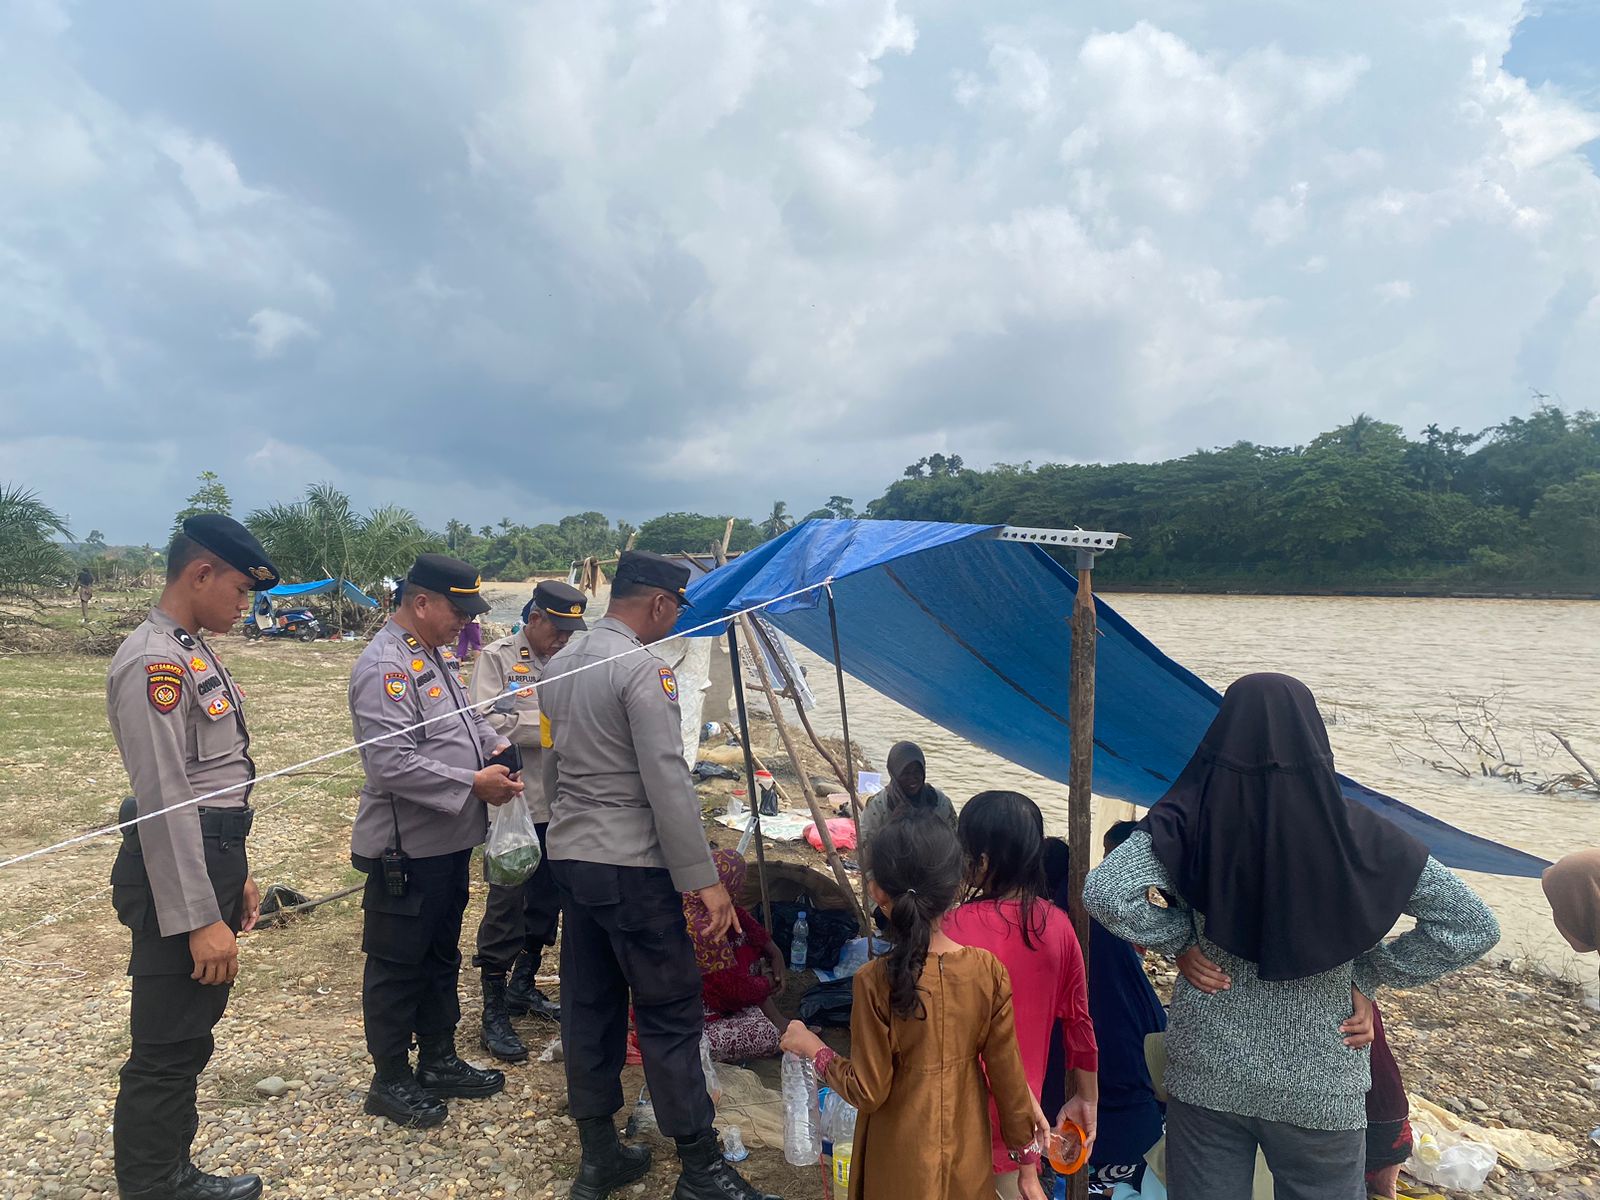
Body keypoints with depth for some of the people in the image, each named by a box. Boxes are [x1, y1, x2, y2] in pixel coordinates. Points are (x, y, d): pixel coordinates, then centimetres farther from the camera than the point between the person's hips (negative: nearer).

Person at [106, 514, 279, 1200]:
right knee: (164, 1055, 3)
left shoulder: (195, 653, 12)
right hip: (176, 877, -10)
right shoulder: (153, 662, -19)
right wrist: (200, 918, -22)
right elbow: (163, 801, -23)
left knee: (189, 1042, 21)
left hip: (214, 861, 10)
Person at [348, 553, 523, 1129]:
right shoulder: (385, 666, -22)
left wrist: (494, 745, 3)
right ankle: (390, 1081, 25)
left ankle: (439, 1061, 36)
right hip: (406, 847, -10)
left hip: (449, 841, 10)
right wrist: (474, 784, -24)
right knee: (397, 966, 8)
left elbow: (463, 714, 23)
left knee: (441, 956, 20)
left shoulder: (432, 655, 10)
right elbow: (393, 764, -29)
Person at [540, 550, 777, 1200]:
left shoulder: (559, 663, 10)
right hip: (631, 867, -8)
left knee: (588, 1006, 15)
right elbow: (668, 781, -21)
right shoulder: (643, 667, -17)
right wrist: (704, 879, -18)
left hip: (568, 855, 9)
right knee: (670, 1014, 2)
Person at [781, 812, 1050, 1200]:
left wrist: (811, 1047, 0)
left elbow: (867, 1091, -16)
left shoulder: (876, 981, -24)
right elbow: (1008, 1075, -8)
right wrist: (1028, 1166, 6)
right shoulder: (988, 970, -17)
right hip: (968, 1157, 2)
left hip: (903, 1165, -2)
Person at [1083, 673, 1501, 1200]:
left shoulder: (1190, 820, -15)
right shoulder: (1354, 832, -13)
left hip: (1206, 1077, 0)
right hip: (1321, 1089, 0)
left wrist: (1183, 939, -9)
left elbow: (1105, 893, -25)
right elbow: (1474, 926, -7)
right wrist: (1369, 974, 0)